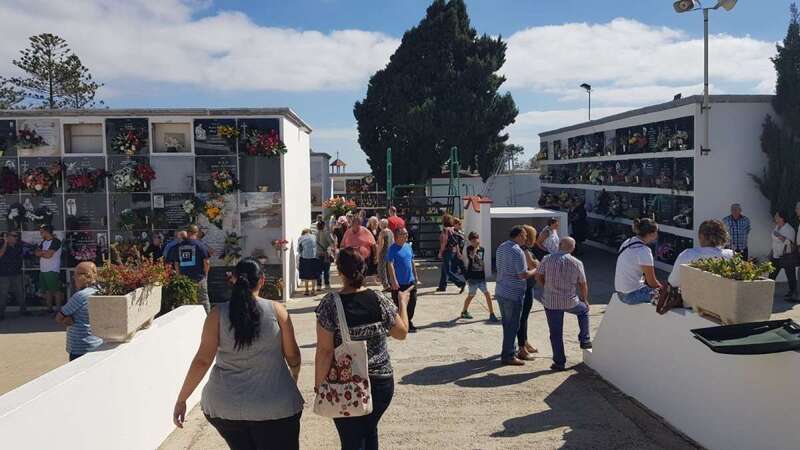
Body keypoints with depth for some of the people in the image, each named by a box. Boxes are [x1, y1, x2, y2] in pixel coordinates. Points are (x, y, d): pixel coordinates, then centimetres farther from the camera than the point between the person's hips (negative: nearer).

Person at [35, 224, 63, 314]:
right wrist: (44, 252, -8)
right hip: (43, 270, 8)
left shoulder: (56, 241, -9)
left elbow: (48, 255, -16)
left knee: (56, 290, -6)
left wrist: (40, 253, 2)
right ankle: (49, 309, 16)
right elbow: (36, 252, 10)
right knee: (47, 291, 10)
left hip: (52, 270, -8)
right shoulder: (44, 241, 18)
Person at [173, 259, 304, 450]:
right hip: (275, 407, -2)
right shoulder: (276, 310, -6)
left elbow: (202, 360, -9)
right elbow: (292, 355, 1)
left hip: (225, 406, 2)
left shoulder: (218, 313, -5)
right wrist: (294, 377, 21)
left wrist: (181, 399, 1)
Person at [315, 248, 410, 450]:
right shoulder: (379, 300, -8)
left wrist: (319, 385, -4)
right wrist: (403, 304, 21)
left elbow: (324, 351, -15)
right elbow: (401, 332, 6)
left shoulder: (330, 304, -15)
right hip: (381, 381, 3)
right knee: (370, 431, 26)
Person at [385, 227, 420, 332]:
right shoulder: (393, 249, -13)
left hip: (410, 281, 7)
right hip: (398, 283, -7)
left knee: (412, 301, 12)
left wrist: (416, 276, 17)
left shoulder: (408, 246, 8)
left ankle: (409, 321, 30)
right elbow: (390, 265, -19)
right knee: (398, 304, 3)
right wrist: (394, 281, -24)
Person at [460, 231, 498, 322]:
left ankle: (492, 315, 1)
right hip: (472, 277, -4)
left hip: (481, 276, 4)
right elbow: (472, 256, -28)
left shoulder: (482, 249, 6)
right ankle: (464, 311, 28)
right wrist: (476, 246, -23)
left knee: (487, 294, -4)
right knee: (471, 295, 7)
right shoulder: (469, 248, -7)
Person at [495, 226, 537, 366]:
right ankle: (508, 356, 9)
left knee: (507, 323, 19)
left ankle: (508, 351, 29)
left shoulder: (501, 247, 8)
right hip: (513, 294, -8)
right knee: (513, 325, 2)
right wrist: (536, 270, -3)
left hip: (500, 291, 9)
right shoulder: (518, 252, -20)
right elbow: (523, 275, -21)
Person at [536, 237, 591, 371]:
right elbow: (583, 285, 3)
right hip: (570, 302, 0)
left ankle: (559, 363, 14)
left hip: (551, 302, 0)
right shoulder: (577, 263, -4)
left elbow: (539, 277, 2)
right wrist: (585, 300, 20)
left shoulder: (547, 259, -5)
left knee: (555, 333, 9)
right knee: (584, 310, 32)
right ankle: (585, 340, 31)